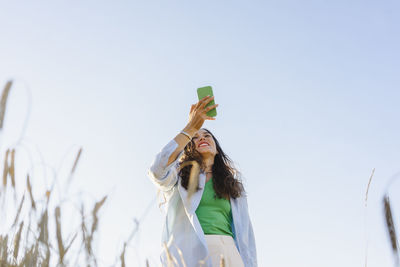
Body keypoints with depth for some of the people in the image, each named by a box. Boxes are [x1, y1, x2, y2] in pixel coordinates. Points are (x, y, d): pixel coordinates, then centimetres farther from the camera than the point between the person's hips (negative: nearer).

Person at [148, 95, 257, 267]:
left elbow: (245, 233, 17)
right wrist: (191, 128, -4)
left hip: (226, 253, 2)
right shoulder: (179, 175, 17)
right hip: (188, 252, -2)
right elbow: (157, 172, -8)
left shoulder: (233, 186, 25)